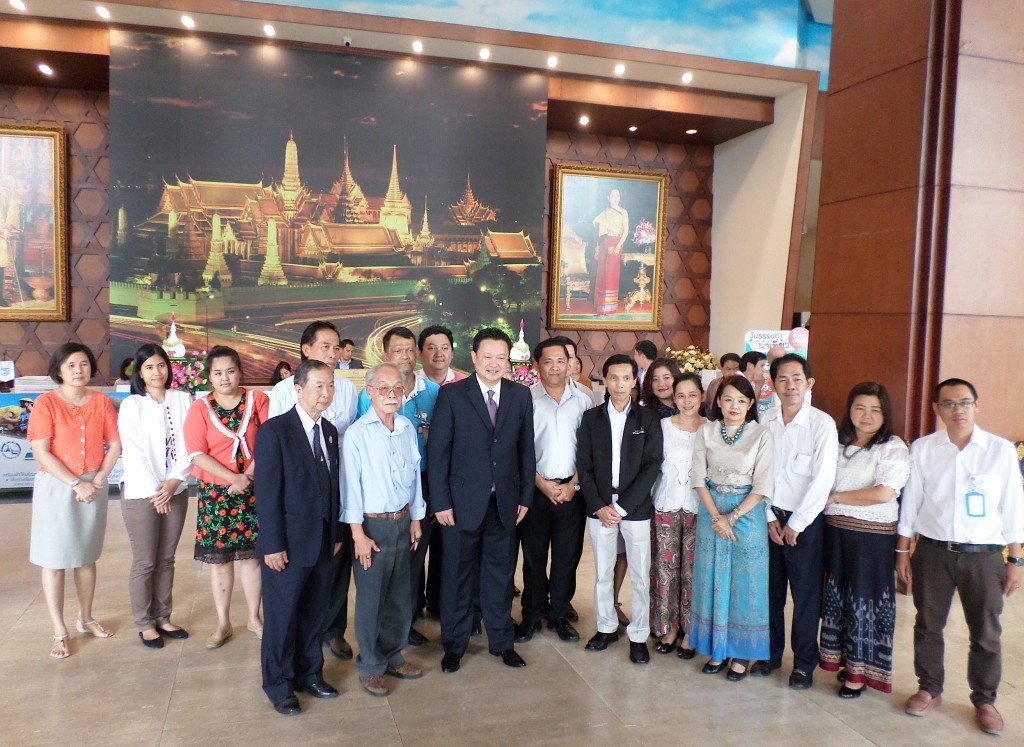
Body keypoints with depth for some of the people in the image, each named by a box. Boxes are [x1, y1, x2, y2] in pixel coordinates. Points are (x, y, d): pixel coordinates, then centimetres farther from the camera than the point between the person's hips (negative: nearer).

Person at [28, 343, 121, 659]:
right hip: (56, 487, -3)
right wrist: (76, 483, -17)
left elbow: (115, 445, 2)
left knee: (87, 557, 14)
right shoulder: (46, 402, -8)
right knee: (54, 560, 2)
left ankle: (86, 618, 29)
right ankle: (59, 631, 12)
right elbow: (41, 452, -13)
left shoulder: (101, 401, 2)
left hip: (94, 486, 3)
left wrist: (98, 480, -10)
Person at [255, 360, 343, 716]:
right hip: (288, 543, -6)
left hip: (323, 542, 6)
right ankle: (278, 684, 27)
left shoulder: (330, 431, 7)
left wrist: (336, 534, 9)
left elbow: (333, 486, 9)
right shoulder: (274, 431, -13)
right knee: (282, 614, 9)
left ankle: (309, 672, 34)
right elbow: (267, 493, -15)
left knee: (314, 611, 16)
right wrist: (273, 545, -15)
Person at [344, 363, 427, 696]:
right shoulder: (357, 434, -13)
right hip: (372, 525, -5)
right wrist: (358, 534, -12)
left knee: (401, 596, 15)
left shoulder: (409, 429, 3)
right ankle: (370, 666, 23)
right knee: (371, 599, 6)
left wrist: (416, 519, 12)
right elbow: (351, 485, -12)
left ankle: (393, 656, 33)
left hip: (403, 521, 5)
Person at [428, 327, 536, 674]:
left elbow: (526, 449, 6)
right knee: (458, 575, 11)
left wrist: (525, 496, 4)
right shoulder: (451, 394, -7)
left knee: (501, 573, 14)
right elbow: (437, 451, -8)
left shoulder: (521, 395, 3)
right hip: (463, 501, -3)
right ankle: (454, 645, 28)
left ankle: (502, 641, 32)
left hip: (505, 502, 3)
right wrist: (441, 501, -10)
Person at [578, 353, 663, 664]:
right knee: (602, 572, 12)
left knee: (640, 576, 5)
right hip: (599, 508, 2)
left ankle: (638, 635, 19)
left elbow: (652, 466, -7)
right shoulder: (591, 417, 4)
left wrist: (621, 506, -13)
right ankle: (606, 627, 28)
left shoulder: (648, 419, -1)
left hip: (635, 508, -1)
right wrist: (599, 506, -9)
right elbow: (584, 466, 2)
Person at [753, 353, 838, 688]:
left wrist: (796, 523, -11)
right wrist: (770, 517, -2)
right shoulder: (765, 421, 0)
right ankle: (771, 651, 29)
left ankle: (804, 662, 22)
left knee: (806, 594, 6)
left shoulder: (822, 424, -11)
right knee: (770, 589, 12)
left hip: (805, 521, -3)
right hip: (771, 517, 3)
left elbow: (823, 479, -13)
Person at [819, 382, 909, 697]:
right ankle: (843, 659, 28)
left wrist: (836, 497, -11)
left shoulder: (893, 448, -8)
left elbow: (883, 493, -19)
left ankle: (859, 672, 17)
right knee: (837, 597, 13)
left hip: (871, 536, -5)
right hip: (835, 531, 6)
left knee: (864, 600, 4)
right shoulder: (839, 443, 10)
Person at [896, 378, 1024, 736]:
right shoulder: (922, 449, -1)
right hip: (933, 551, 1)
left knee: (986, 633, 10)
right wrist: (902, 551, 6)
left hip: (984, 555, -1)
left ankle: (984, 700, 30)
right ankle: (929, 689, 31)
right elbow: (910, 502, 4)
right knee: (927, 626, 12)